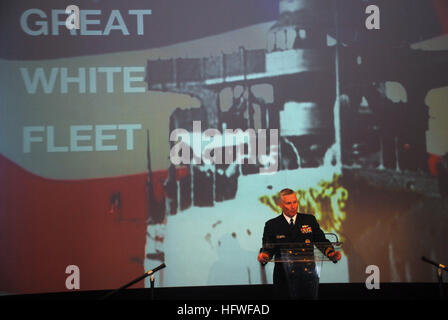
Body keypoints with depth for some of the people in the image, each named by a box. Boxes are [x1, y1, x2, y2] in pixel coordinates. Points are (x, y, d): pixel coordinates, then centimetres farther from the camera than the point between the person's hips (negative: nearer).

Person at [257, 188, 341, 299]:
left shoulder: (310, 220, 8)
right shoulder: (272, 225, 3)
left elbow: (321, 241, 2)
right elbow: (268, 248, -4)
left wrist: (331, 253, -19)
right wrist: (264, 256, -28)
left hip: (308, 277, 2)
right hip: (284, 279, -1)